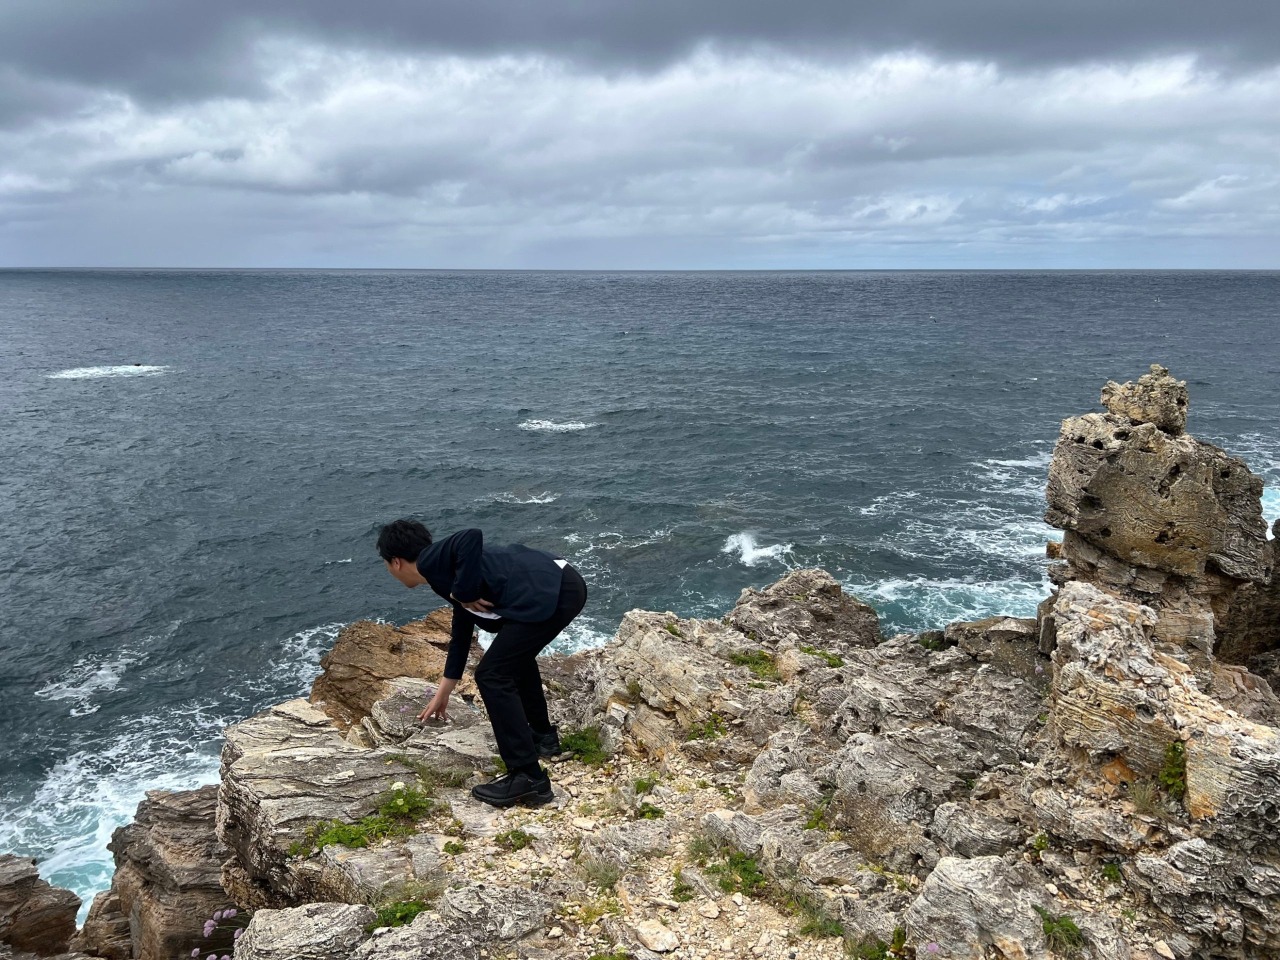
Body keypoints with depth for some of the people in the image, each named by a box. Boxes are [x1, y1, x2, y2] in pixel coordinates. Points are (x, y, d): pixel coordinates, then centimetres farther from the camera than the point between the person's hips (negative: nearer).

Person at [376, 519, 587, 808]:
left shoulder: (431, 561, 1)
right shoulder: (445, 568, 28)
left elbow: (472, 537, -20)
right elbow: (461, 636, 38)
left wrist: (465, 593, -7)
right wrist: (442, 696, 49)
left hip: (548, 594, -10)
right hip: (565, 585, 10)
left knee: (493, 675, -2)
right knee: (515, 655, 32)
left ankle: (529, 779, 0)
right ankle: (542, 736, 42)